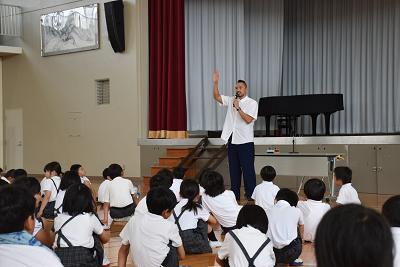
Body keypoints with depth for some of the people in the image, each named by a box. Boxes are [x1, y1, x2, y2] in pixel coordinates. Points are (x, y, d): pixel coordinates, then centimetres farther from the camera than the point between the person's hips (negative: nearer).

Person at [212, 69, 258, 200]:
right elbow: (217, 97, 6)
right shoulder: (231, 100, 11)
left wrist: (238, 108, -16)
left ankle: (250, 194, 2)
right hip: (232, 140, 5)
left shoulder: (252, 103, -4)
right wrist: (215, 82, -4)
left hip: (245, 140, -5)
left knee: (248, 168, -4)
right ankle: (235, 194, 17)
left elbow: (248, 119, -14)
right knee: (233, 168, 10)